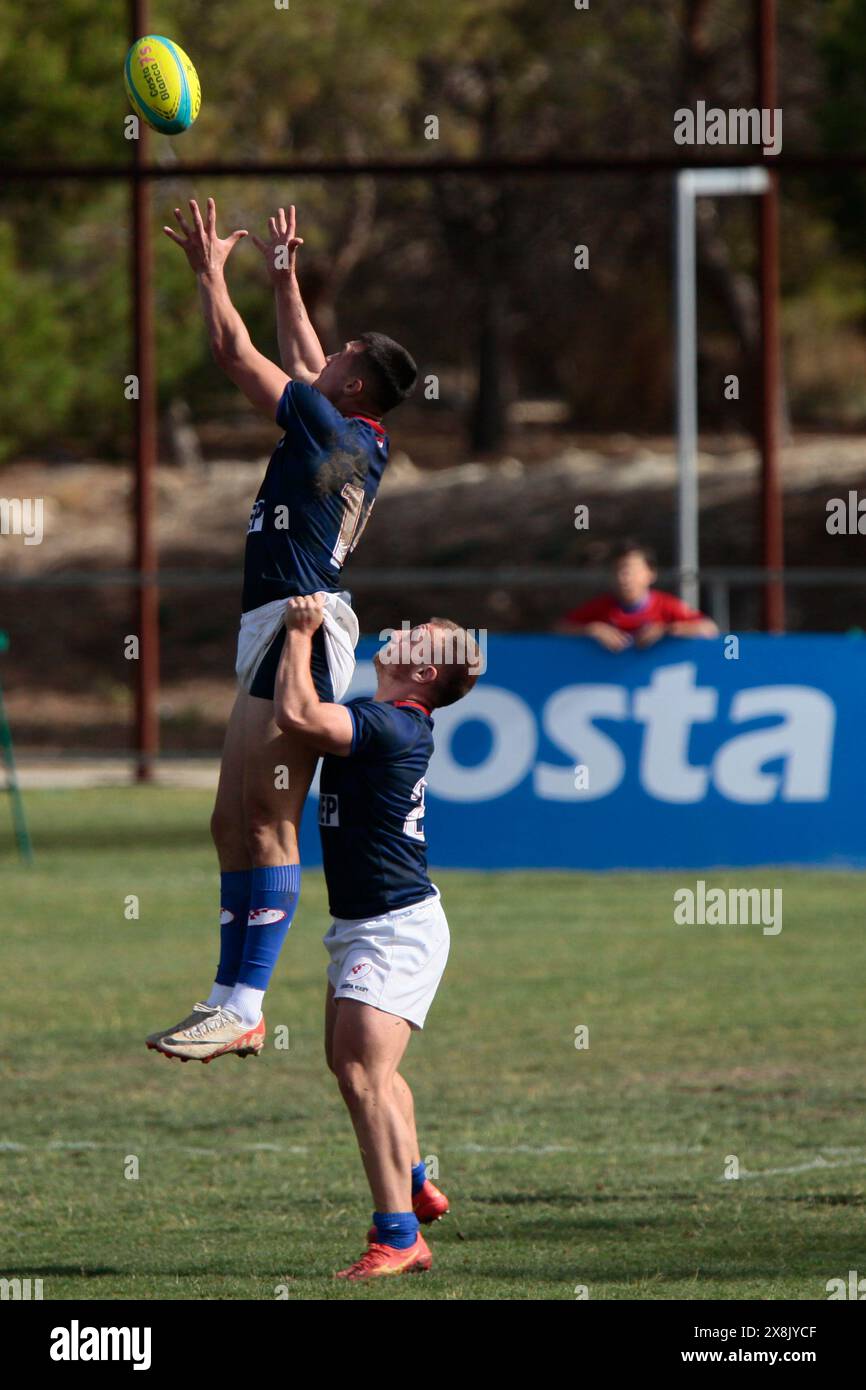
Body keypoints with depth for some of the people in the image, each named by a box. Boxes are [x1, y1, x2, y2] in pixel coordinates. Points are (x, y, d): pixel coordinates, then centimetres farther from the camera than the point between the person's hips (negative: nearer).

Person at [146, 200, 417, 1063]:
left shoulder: (331, 430, -9)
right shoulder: (360, 443, 16)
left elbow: (233, 350, -5)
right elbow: (301, 360, 36)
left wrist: (211, 271, 7)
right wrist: (284, 278, 41)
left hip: (298, 630, -10)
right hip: (276, 634, 10)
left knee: (264, 820, -14)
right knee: (234, 821, 11)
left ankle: (243, 1008, -18)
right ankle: (229, 996, 12)